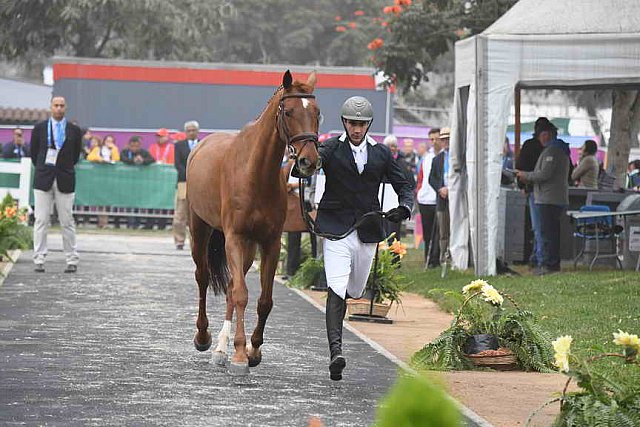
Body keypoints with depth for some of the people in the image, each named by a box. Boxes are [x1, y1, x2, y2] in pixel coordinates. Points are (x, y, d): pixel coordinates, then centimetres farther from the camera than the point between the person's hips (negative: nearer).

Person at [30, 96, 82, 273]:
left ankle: (72, 261, 7)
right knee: (41, 220, -2)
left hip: (65, 180, 0)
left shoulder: (74, 130, 5)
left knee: (67, 221, 2)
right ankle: (39, 260, 0)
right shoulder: (39, 128, 5)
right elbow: (33, 153, 13)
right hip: (43, 180, 0)